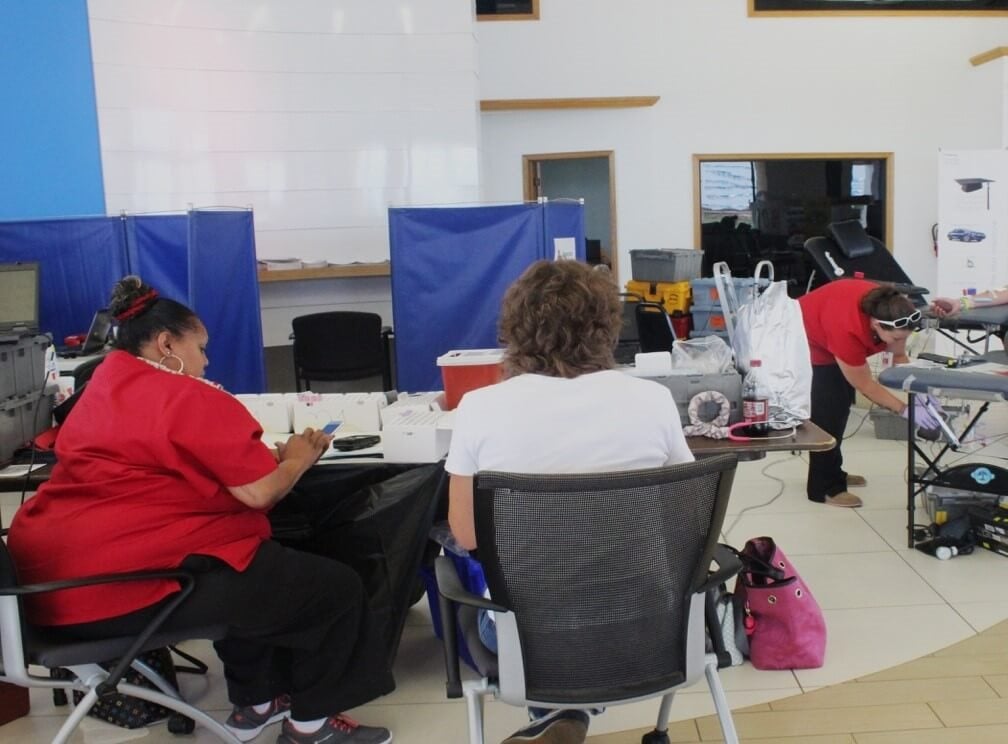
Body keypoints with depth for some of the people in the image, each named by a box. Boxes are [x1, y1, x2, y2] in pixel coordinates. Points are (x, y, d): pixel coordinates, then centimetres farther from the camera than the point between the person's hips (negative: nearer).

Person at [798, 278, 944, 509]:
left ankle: (832, 472, 26)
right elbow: (864, 384, -29)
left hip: (827, 331, 8)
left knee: (841, 404, 12)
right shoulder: (848, 329, -42)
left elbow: (899, 356, -9)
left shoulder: (891, 309, -24)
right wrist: (905, 410, -29)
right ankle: (825, 488, -6)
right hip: (806, 340, -8)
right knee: (826, 412, -14)